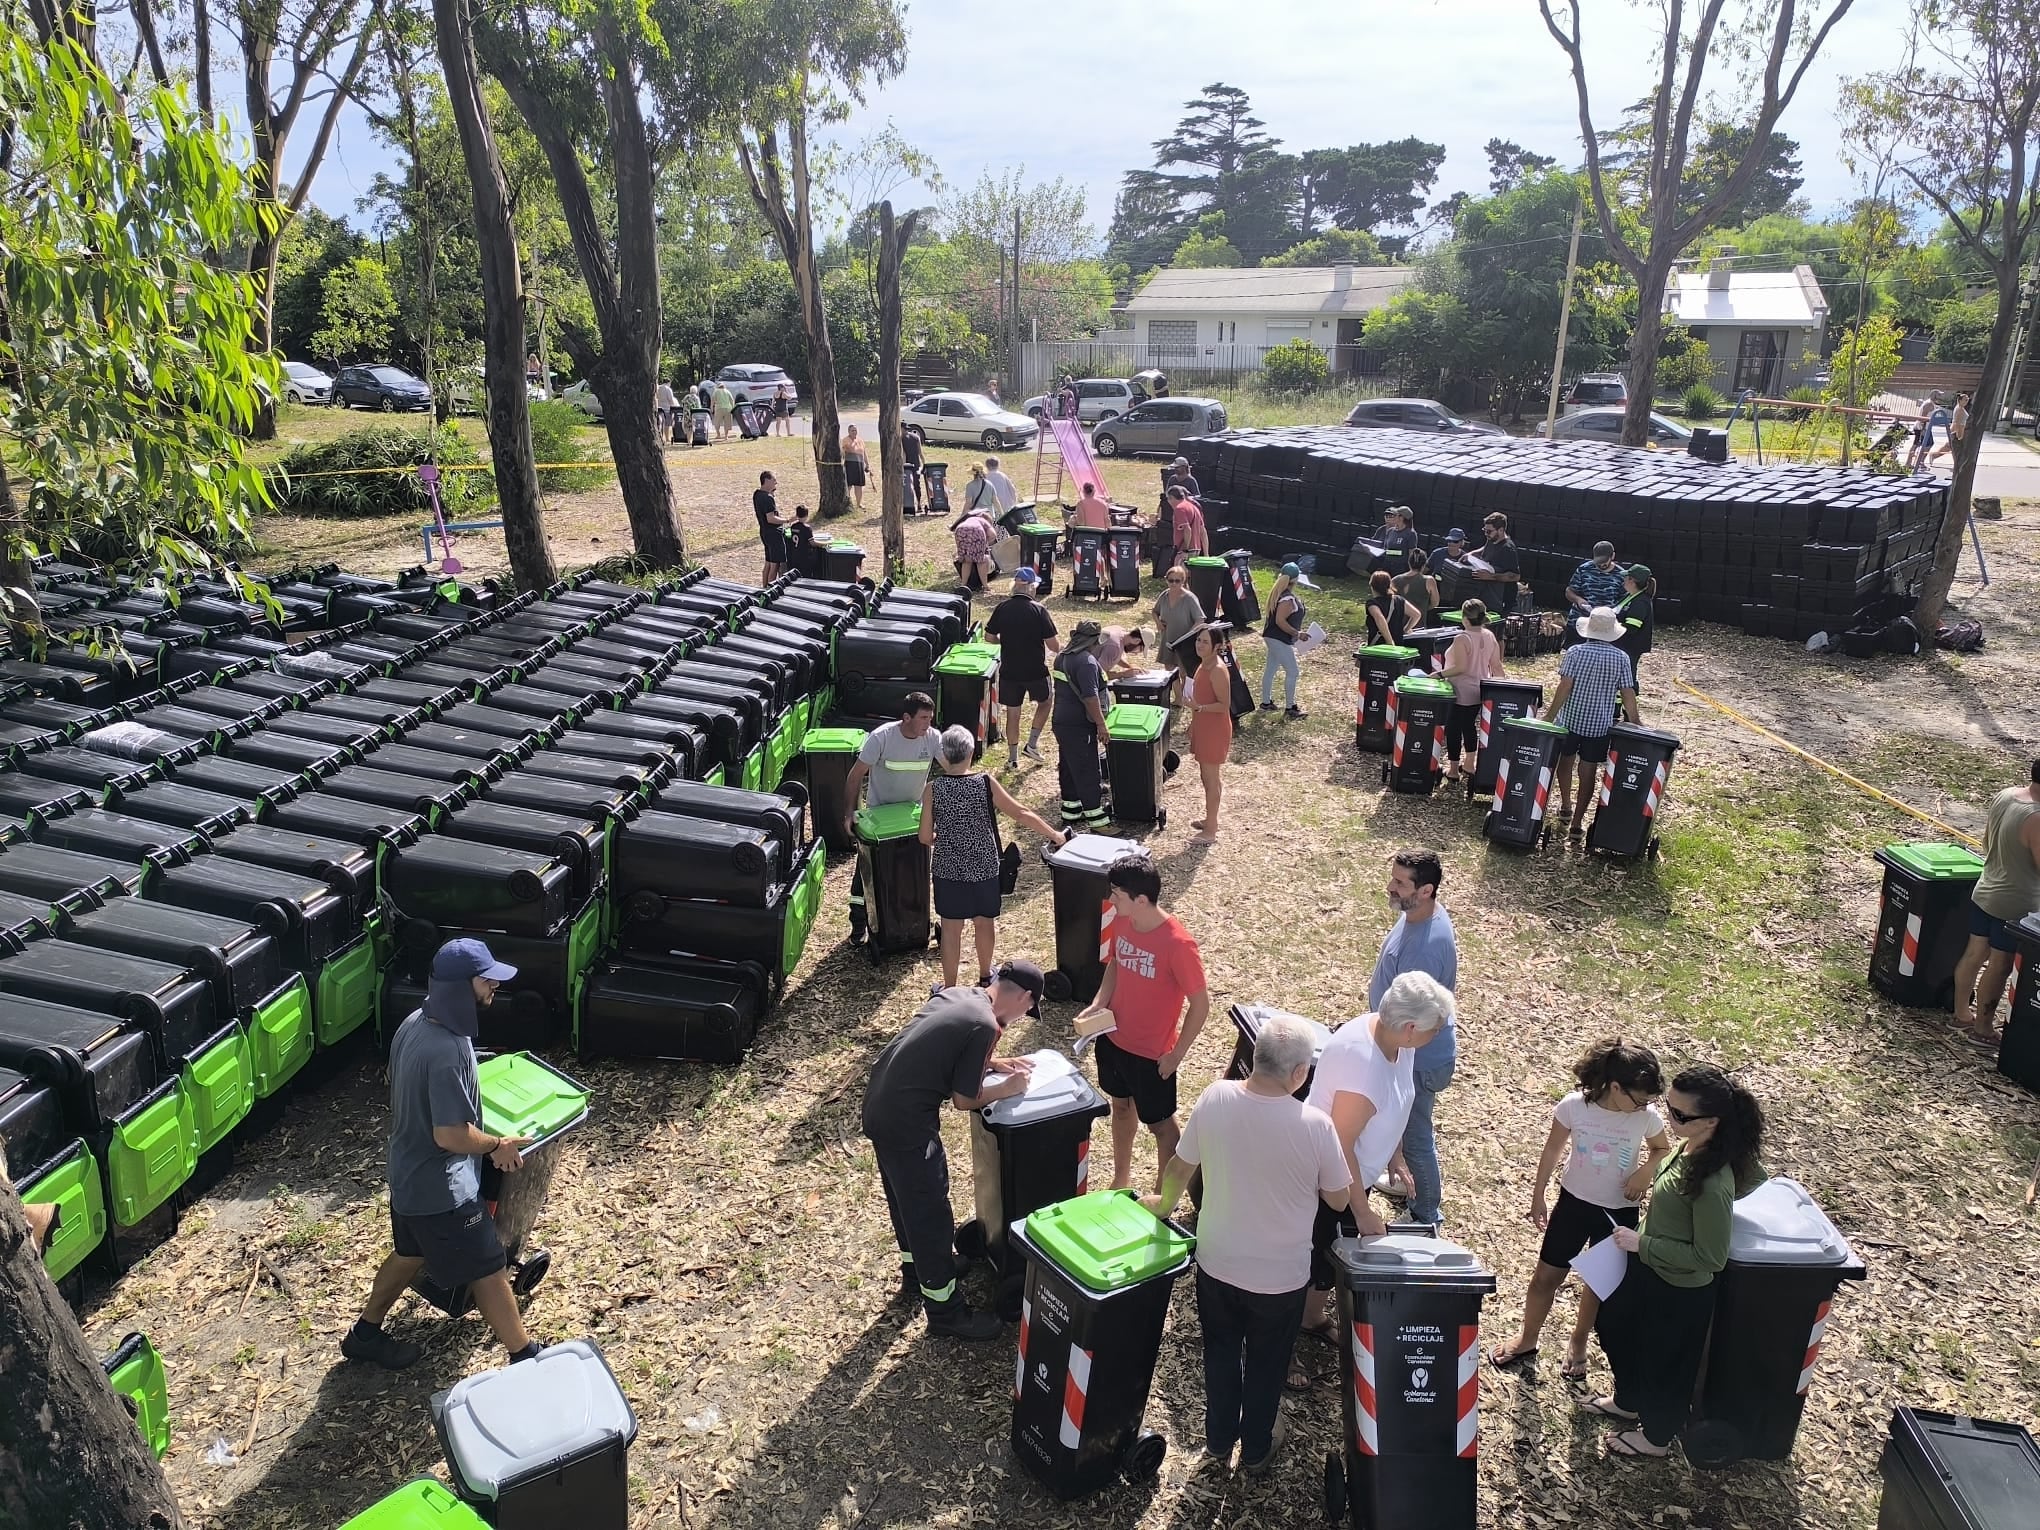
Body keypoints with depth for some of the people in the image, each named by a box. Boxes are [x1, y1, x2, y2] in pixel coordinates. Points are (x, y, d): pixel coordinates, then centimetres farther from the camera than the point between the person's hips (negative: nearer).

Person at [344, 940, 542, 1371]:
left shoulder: (416, 1022, -4)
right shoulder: (447, 1050, -34)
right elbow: (451, 1135, -31)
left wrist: (487, 1142, 13)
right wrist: (499, 1145, -12)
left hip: (408, 1173, 9)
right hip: (441, 1188, -9)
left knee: (410, 1253, 29)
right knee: (488, 1269, 6)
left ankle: (365, 1334, 47)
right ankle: (524, 1355, 20)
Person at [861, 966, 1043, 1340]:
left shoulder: (957, 995, 9)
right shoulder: (984, 1025, -17)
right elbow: (963, 1099, -11)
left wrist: (995, 1063, 18)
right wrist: (1007, 1088, 1)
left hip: (880, 1104, 9)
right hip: (905, 1120, -9)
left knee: (906, 1199, 27)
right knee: (930, 1213, 7)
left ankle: (915, 1275, 46)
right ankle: (945, 1311, 22)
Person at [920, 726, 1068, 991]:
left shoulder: (933, 789, -11)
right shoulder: (986, 783, -11)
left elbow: (925, 837, -8)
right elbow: (1021, 814, -8)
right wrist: (1054, 835, 3)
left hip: (948, 869, -1)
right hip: (984, 867, 1)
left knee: (951, 929, 11)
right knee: (985, 922, 20)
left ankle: (949, 987, 21)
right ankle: (985, 976, 40)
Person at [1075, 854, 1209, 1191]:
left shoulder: (1177, 943, -30)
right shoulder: (1121, 921, -9)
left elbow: (1201, 1003, -21)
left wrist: (1176, 1054, -15)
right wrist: (1099, 1002, -5)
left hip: (1152, 1053, -7)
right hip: (1114, 1038, 7)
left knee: (1159, 1123, 14)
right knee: (1121, 1106, 26)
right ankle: (1121, 1180, 47)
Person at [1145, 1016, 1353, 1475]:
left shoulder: (1214, 1098, -20)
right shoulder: (1315, 1125, -28)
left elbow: (1180, 1167, -4)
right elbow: (1339, 1200, -11)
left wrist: (1164, 1204, 16)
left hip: (1216, 1262, 2)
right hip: (1280, 1276, -2)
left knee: (1221, 1351, 27)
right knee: (1266, 1363, 24)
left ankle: (1219, 1440, 46)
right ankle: (1256, 1449, 45)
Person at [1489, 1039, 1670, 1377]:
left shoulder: (1647, 1117, -19)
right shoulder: (1574, 1106, -22)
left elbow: (1663, 1150, 3)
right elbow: (1552, 1151, -6)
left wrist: (1647, 1171, -19)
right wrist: (1538, 1196, 1)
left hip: (1619, 1212, 0)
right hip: (1573, 1201, 0)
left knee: (1600, 1283, 17)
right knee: (1546, 1274, 10)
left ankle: (1578, 1343, 42)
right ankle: (1527, 1339, 32)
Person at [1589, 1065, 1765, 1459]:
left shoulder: (1712, 1184, -38)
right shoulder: (1691, 1146, -13)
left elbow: (1710, 1257, -28)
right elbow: (1754, 1176, 6)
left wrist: (1641, 1244, -25)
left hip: (1680, 1291, -9)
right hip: (1649, 1268, 9)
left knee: (1664, 1362, 19)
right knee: (1612, 1325, 29)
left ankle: (1656, 1436, 47)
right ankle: (1628, 1402, 56)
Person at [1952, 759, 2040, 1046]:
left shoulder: (2004, 795, -3)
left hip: (1984, 892, 8)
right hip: (2015, 905, -8)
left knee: (1974, 954, 18)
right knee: (1999, 967, 7)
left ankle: (1961, 1013, 32)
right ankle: (1982, 1028, 19)